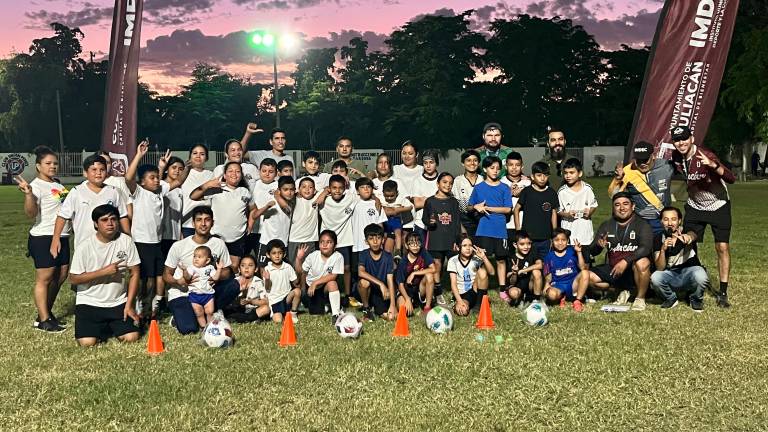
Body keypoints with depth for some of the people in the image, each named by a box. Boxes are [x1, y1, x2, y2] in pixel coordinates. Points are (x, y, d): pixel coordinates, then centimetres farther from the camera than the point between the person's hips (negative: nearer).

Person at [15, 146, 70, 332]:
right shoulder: (36, 185, -11)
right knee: (44, 278, -3)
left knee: (60, 276, 11)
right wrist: (28, 194, -36)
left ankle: (46, 313, 24)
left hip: (62, 237, 8)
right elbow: (31, 214, -24)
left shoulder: (57, 184, 14)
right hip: (43, 237, -8)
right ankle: (43, 320, 4)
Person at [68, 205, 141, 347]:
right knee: (87, 342, -18)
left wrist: (129, 305, -6)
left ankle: (113, 327, 21)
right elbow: (74, 279, -9)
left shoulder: (126, 241, -5)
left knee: (131, 337, -14)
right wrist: (104, 272, -19)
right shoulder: (84, 247, -10)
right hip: (89, 303, -1)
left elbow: (134, 274, -2)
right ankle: (104, 329, 18)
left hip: (118, 302, 2)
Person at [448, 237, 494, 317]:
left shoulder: (476, 258, -3)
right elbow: (453, 283, -11)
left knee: (482, 271, -23)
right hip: (462, 294, -3)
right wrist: (459, 301, -24)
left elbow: (491, 272, -15)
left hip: (475, 290, 3)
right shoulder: (453, 261, -5)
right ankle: (458, 305, 2)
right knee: (463, 311, -35)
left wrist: (484, 257, -30)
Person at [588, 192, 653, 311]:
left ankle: (640, 298, -9)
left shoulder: (642, 225, -5)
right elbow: (593, 252, 3)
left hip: (634, 270, -4)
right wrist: (599, 246, -22)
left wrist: (625, 261, -34)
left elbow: (646, 248, -23)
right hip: (613, 270, 5)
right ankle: (623, 292, 9)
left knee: (642, 263, -37)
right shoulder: (606, 226, 8)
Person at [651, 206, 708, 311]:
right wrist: (663, 249, -30)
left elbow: (693, 235, -35)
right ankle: (671, 299, 3)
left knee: (700, 277, -35)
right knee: (655, 278, -31)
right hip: (670, 274, 1)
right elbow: (660, 268, -11)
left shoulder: (686, 232, -7)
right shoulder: (658, 239, -3)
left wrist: (688, 236, -60)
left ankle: (696, 299, 0)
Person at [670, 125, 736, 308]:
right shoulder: (676, 158, -10)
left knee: (723, 247, -8)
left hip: (718, 206, -4)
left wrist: (713, 165, -50)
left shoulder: (704, 156, -26)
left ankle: (722, 292, 1)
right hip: (695, 207, 4)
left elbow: (731, 179, -36)